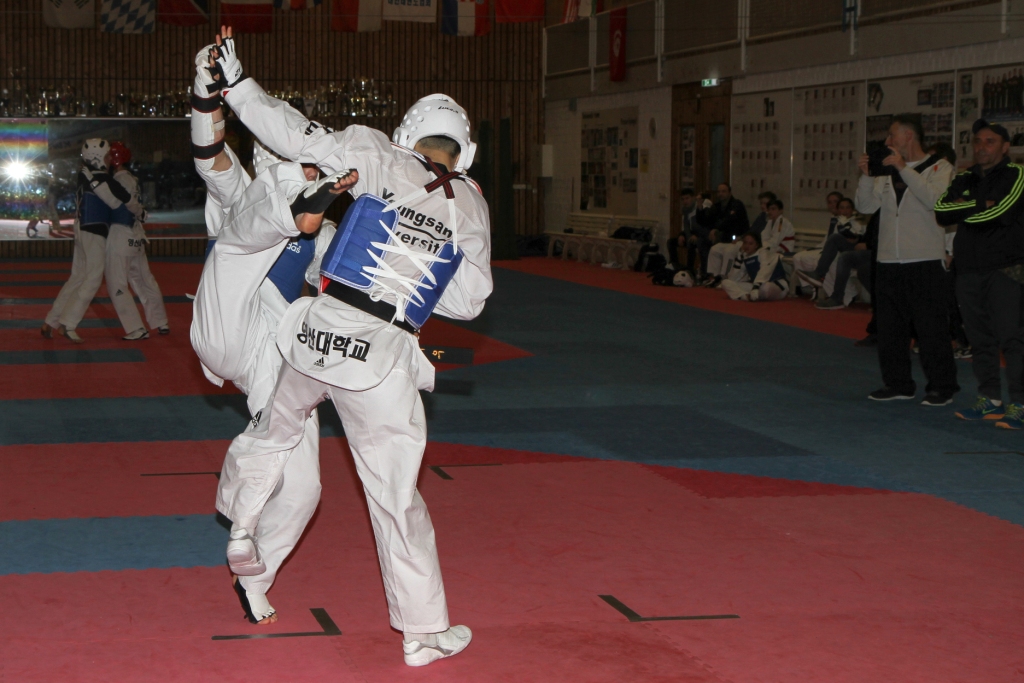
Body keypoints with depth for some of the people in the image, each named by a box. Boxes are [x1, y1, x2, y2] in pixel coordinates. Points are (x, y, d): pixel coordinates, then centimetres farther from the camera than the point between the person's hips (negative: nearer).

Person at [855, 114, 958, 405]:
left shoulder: (939, 168, -1)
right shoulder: (887, 172, 15)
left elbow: (935, 200, -20)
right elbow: (866, 206, 8)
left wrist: (904, 169, -20)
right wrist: (866, 176, -7)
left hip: (925, 261, -6)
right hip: (889, 261, 6)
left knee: (931, 326, -5)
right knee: (890, 327, 9)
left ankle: (941, 386, 2)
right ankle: (897, 383, 19)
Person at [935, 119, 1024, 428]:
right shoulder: (964, 179, 17)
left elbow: (998, 213, -14)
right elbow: (941, 211, 2)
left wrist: (964, 207, -1)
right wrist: (979, 205, -8)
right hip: (969, 269, 6)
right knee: (980, 339, 7)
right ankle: (989, 400, 15)